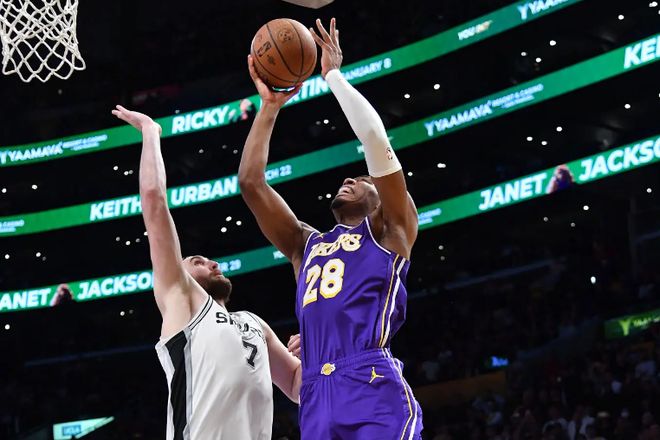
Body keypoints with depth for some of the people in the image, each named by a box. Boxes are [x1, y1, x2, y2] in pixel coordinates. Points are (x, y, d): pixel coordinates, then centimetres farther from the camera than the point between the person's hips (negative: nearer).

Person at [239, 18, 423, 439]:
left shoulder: (390, 232, 16)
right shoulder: (306, 244, 29)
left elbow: (377, 141, 5)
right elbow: (250, 181, 24)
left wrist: (334, 75, 12)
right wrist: (270, 105, 22)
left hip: (374, 392, -5)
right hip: (316, 401, 5)